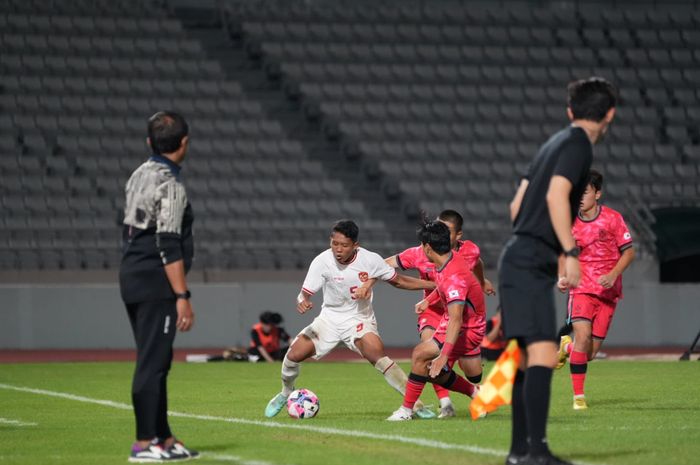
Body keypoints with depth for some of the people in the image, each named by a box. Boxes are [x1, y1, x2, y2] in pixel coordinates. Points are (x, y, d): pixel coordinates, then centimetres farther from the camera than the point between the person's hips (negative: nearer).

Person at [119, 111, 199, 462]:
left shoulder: (139, 176, 12)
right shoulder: (170, 185, -14)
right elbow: (168, 246, -19)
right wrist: (182, 296, -19)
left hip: (131, 275, 9)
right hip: (155, 283, -9)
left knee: (156, 360, 14)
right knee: (152, 362, -6)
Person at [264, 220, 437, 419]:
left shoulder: (370, 260, -17)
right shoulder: (322, 261, -17)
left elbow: (398, 281, -3)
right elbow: (305, 293, -16)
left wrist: (435, 285, -8)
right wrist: (303, 302, -41)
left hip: (359, 319, -2)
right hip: (329, 318, 2)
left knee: (378, 356, -28)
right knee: (294, 354, -10)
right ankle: (286, 393, 23)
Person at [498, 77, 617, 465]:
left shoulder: (556, 143, 19)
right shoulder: (578, 145, -8)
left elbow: (517, 203, 22)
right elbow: (556, 195, -22)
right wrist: (571, 252, -24)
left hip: (519, 260, 10)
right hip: (531, 265, -10)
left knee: (527, 357, 12)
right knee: (543, 354, -17)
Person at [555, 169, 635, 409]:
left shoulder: (613, 219, -3)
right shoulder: (569, 223, 2)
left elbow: (628, 252, 1)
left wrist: (613, 274, -15)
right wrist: (562, 277, -6)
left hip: (608, 292, 0)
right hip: (582, 289, 0)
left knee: (590, 353, 0)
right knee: (582, 336, -23)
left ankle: (567, 346, 36)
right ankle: (578, 396, -13)